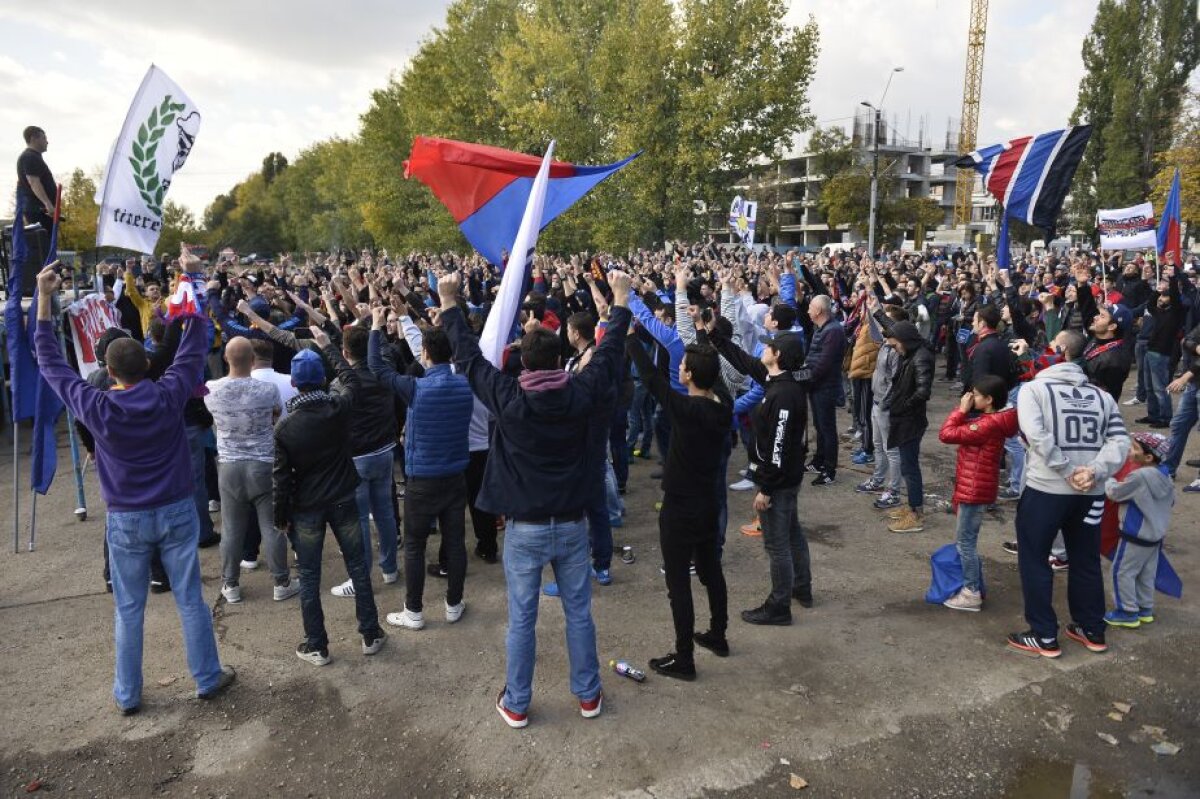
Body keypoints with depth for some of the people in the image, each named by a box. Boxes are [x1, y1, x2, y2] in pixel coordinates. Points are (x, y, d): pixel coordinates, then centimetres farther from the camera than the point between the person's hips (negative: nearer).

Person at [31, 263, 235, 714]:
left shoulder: (96, 408, -15)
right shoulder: (169, 396, -14)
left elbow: (50, 363, -3)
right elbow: (194, 347, -2)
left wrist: (44, 299, -2)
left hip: (126, 520, 0)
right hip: (176, 511, 0)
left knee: (128, 609, 14)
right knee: (190, 600, 11)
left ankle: (127, 694, 26)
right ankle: (208, 678, 22)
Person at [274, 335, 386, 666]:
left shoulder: (285, 425, -14)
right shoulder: (339, 406, -12)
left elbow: (282, 477, -9)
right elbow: (351, 378, 11)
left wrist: (281, 516, 4)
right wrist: (327, 346, 21)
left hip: (306, 508, -1)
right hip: (343, 501, 2)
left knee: (309, 578, 11)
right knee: (358, 568, 13)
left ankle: (316, 646, 19)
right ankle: (370, 635, 22)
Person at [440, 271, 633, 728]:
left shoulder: (506, 398, -14)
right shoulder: (580, 395, -10)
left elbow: (468, 357, -2)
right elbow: (610, 353, 4)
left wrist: (449, 305, 10)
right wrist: (621, 299, 16)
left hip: (524, 527, -1)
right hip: (571, 523, 2)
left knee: (521, 619, 11)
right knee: (578, 613, 15)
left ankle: (516, 704, 25)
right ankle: (587, 695, 30)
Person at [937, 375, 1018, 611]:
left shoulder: (988, 424, -23)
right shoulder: (993, 420, 8)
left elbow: (946, 434, -22)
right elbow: (961, 431, 14)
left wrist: (961, 409, -14)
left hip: (975, 490, -10)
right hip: (973, 488, 10)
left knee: (964, 541, 0)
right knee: (967, 540, 19)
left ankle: (972, 594, 9)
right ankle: (975, 586, 29)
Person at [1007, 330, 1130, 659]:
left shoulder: (1034, 388, -5)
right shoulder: (1102, 395, 9)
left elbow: (1037, 436, -20)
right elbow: (1120, 441, -3)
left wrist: (1068, 472, -14)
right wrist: (1094, 472, -13)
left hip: (1045, 488, -5)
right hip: (1090, 492, 5)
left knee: (1034, 560, 9)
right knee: (1086, 560, 19)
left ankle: (1044, 637, 13)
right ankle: (1092, 631, 32)